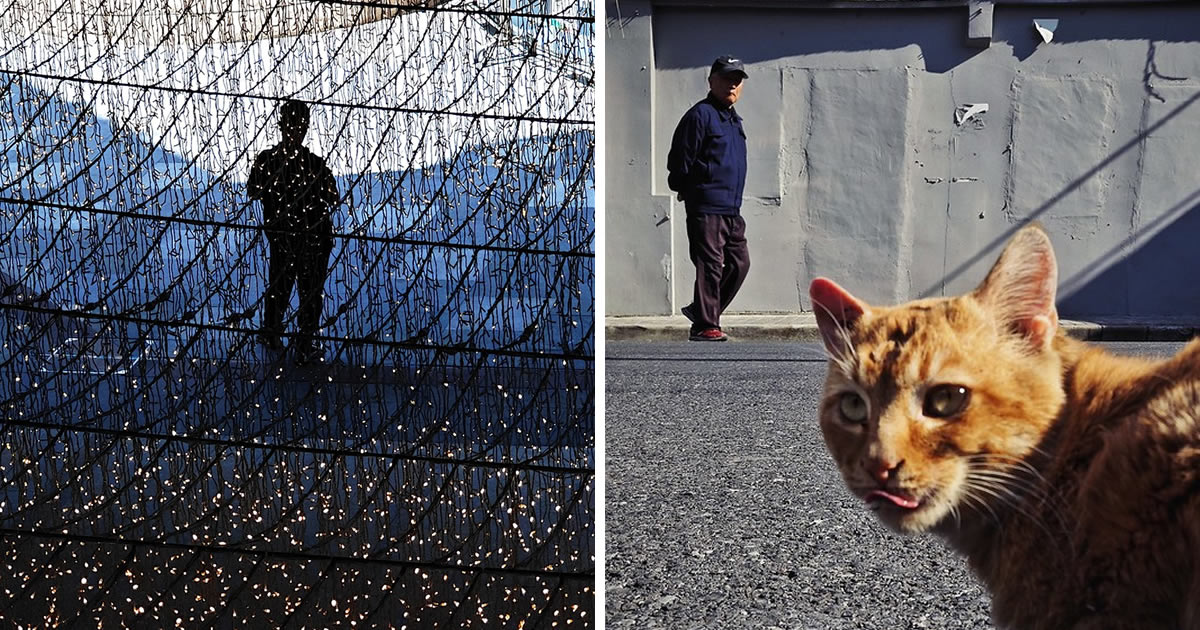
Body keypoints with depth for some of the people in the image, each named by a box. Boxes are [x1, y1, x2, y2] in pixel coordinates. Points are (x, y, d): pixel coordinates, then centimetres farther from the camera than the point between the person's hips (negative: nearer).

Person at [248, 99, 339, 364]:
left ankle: (271, 334, 37)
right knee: (310, 292, 10)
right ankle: (304, 347, 15)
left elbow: (254, 193, 3)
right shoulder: (315, 164, -21)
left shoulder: (265, 160, -11)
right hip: (314, 237, -3)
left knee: (278, 285, 22)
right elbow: (333, 200, -12)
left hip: (279, 235, 3)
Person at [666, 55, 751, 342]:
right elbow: (680, 160, -10)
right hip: (706, 207, -9)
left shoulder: (733, 120, 20)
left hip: (732, 209, 9)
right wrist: (685, 189, -6)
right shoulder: (700, 115, -7)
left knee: (740, 262, 9)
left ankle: (701, 310, 21)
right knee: (710, 265, -7)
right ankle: (704, 326, 1)